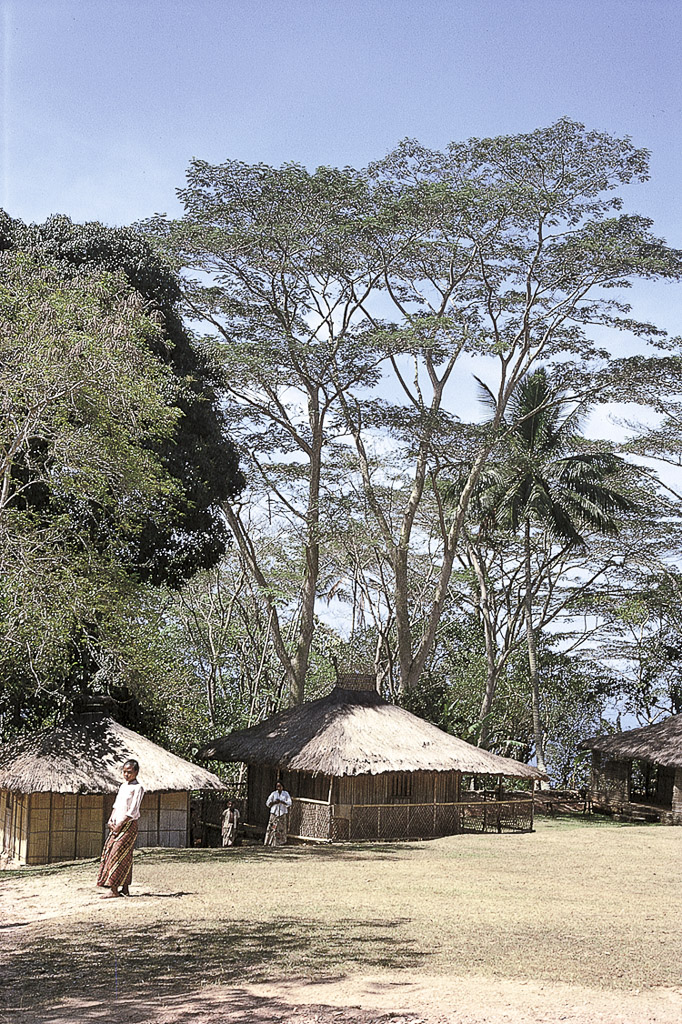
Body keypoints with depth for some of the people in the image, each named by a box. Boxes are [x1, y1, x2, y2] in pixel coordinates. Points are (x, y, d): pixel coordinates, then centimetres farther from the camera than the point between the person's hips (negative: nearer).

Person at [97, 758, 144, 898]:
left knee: (118, 854, -12)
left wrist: (120, 824, -15)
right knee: (108, 852, 5)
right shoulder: (123, 785, 16)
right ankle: (125, 888, 8)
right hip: (117, 824, 8)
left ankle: (113, 889, -12)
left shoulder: (138, 787, -9)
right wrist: (111, 820, 4)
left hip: (129, 824, -8)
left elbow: (133, 810, -14)